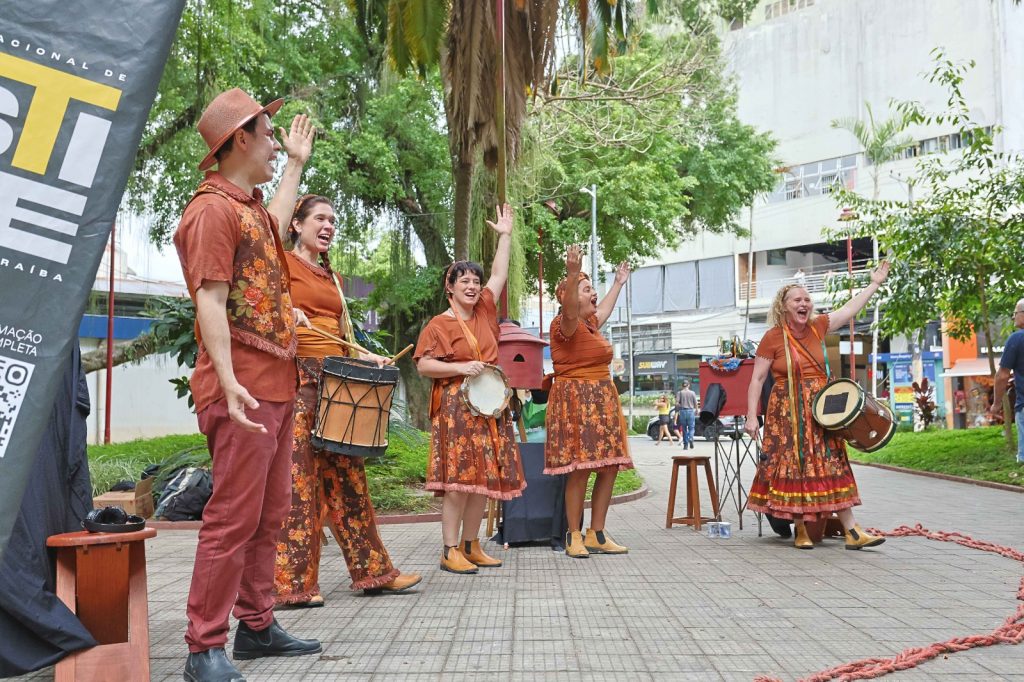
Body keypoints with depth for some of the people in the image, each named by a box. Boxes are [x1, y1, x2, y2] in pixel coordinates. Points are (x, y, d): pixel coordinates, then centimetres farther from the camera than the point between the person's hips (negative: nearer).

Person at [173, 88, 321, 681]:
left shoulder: (252, 206, 18)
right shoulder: (213, 208, -11)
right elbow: (210, 301, -21)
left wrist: (297, 163, 44)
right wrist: (228, 382, -29)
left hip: (277, 386, 10)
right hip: (245, 388, -10)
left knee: (270, 514, 14)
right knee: (234, 517, -7)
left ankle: (257, 626, 25)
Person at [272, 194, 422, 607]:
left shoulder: (331, 276, 23)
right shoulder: (284, 263, 2)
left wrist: (366, 356, 8)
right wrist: (286, 311, -26)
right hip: (297, 374, -7)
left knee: (346, 473, 8)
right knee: (298, 475, -7)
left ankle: (372, 571, 13)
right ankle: (292, 582, 0)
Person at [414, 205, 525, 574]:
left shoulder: (483, 312, 15)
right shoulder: (438, 324, -1)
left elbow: (499, 276, 20)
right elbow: (423, 365, -7)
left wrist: (505, 235, 21)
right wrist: (461, 367, -16)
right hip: (455, 405, -6)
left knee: (485, 477, 5)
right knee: (459, 478, -11)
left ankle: (470, 545, 14)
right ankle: (450, 550, -4)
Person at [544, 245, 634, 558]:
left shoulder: (590, 323, 18)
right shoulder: (565, 324, -10)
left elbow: (603, 309, 41)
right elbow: (569, 311, -34)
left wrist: (618, 283, 51)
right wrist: (572, 275, -49)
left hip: (601, 402, 9)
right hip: (575, 402, -9)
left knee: (610, 468, 5)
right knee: (580, 469, -11)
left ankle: (596, 534, 14)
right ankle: (574, 535, 3)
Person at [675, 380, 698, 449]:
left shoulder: (679, 393, 1)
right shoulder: (692, 393, 3)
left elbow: (677, 403, -9)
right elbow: (695, 403, 1)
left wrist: (681, 406, 10)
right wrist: (696, 411, 16)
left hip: (682, 411, 0)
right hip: (691, 411, 0)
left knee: (684, 429, 8)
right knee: (691, 428, 5)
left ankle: (685, 445, 10)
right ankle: (690, 439, -23)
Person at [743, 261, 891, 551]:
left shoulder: (817, 326, 7)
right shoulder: (773, 337, -7)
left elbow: (850, 308, 18)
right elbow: (757, 379, -7)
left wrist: (875, 283, 21)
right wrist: (751, 416, -13)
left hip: (820, 409, 5)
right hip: (788, 413, -4)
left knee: (834, 467, 3)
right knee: (793, 469, -2)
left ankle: (852, 532, 5)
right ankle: (801, 532, 10)